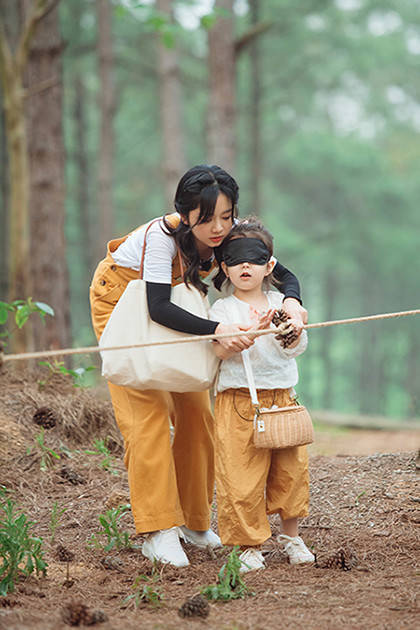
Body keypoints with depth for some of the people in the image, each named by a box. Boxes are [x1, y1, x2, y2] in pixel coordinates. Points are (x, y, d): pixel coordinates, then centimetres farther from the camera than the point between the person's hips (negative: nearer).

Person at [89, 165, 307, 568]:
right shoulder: (162, 235, -38)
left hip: (178, 304, 6)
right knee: (147, 409, -14)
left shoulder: (230, 235, -23)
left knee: (195, 409, 2)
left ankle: (193, 521, 16)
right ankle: (157, 532, -14)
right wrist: (217, 329, -58)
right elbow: (158, 308, -45)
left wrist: (291, 302, -40)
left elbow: (283, 274, -17)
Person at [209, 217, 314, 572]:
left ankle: (291, 536, 26)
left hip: (281, 396, 3)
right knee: (240, 475, -6)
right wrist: (254, 330, -29)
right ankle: (250, 545, 6)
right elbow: (221, 350, -15)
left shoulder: (281, 303, 10)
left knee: (290, 469, 6)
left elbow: (297, 347, 2)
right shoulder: (223, 309, 1)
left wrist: (290, 329, -19)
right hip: (239, 401, -3)